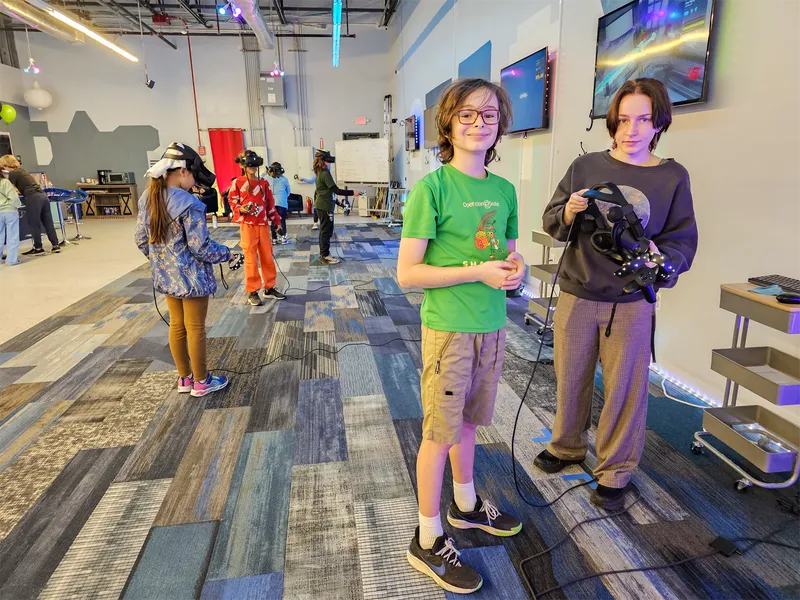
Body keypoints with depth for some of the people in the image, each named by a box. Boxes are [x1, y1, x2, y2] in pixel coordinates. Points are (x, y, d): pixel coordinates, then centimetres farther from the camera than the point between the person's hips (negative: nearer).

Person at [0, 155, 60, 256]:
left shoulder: (12, 173, -2)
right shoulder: (22, 170, 21)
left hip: (33, 198, -8)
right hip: (43, 195, 8)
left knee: (34, 224, 2)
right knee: (48, 222, 9)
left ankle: (38, 248, 9)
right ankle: (56, 245, 11)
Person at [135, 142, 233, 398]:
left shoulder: (148, 200, 1)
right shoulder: (188, 204, -23)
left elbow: (141, 240, 9)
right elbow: (201, 248, -21)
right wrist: (226, 253, -4)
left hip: (166, 276, 7)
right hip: (192, 276, -7)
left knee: (176, 326, 18)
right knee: (195, 328, 6)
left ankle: (184, 378, 31)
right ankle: (201, 382, 20)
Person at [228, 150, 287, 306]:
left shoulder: (264, 183, 10)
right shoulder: (237, 183, -3)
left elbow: (270, 204, 12)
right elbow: (232, 201, 2)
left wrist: (277, 222, 10)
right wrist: (240, 209, -18)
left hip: (263, 225, 4)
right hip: (248, 225, -4)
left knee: (267, 257, 8)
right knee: (251, 258, -1)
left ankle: (269, 287, 20)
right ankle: (252, 292, 8)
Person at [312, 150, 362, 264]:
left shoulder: (319, 173, 13)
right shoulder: (326, 174, -17)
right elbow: (336, 190, -22)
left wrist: (336, 201, 26)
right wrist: (352, 193, -22)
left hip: (320, 205, 10)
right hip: (325, 206, -10)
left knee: (324, 230, 15)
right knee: (327, 230, -4)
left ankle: (323, 254, 21)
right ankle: (325, 256, 1)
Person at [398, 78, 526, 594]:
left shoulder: (504, 190, 6)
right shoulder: (432, 187, -14)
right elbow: (407, 272, -16)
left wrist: (516, 266, -6)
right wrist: (478, 272, -22)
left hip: (492, 325, 6)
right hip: (448, 328, -6)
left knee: (468, 421, 21)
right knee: (440, 432, 6)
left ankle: (466, 505, 44)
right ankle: (428, 541, 24)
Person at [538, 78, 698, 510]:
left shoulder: (672, 177, -1)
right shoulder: (586, 166, 0)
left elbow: (683, 241, -2)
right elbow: (552, 221, 2)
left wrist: (660, 257, -23)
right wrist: (569, 211, -20)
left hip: (632, 303, -1)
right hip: (577, 296, 1)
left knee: (625, 388, 7)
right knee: (571, 379, 15)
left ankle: (614, 472, 27)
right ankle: (566, 446, 39)